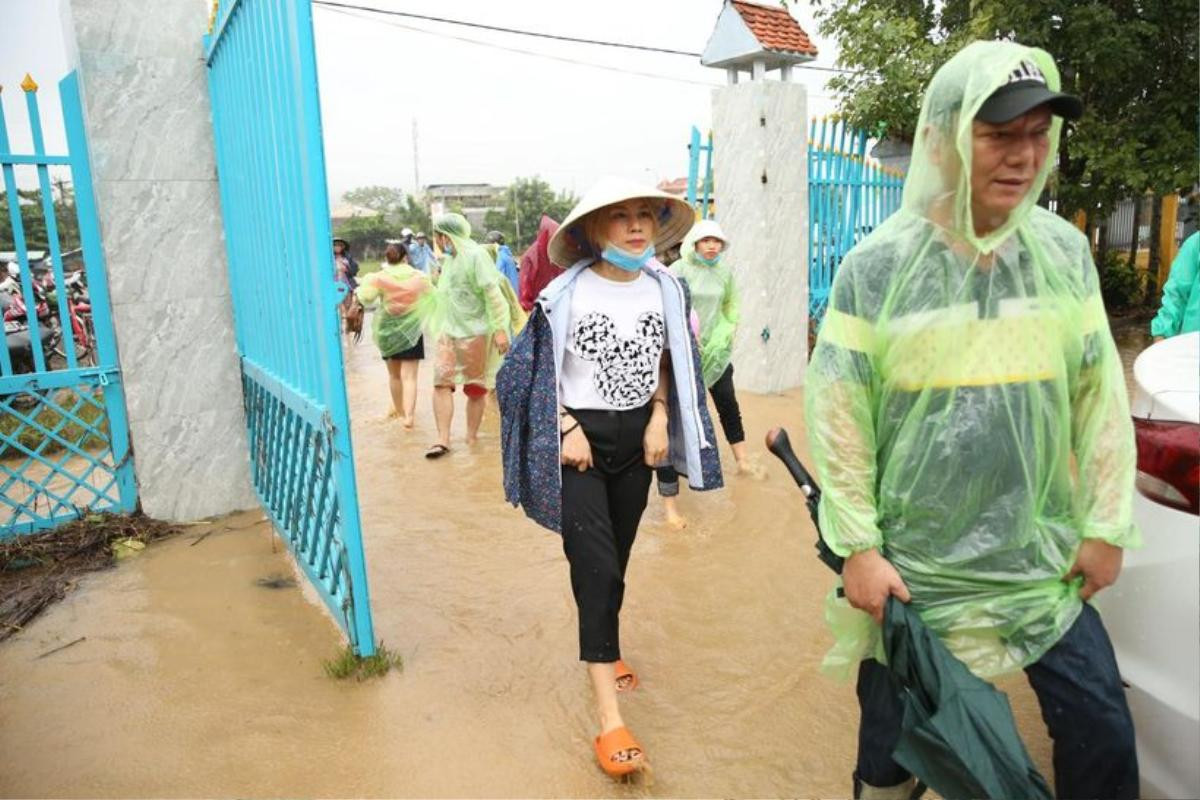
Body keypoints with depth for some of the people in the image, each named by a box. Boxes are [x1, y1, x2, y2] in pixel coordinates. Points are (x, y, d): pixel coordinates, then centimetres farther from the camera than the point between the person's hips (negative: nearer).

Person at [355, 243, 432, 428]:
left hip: (388, 329, 1)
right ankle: (409, 415, -18)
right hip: (412, 329, 0)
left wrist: (358, 291, 6)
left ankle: (400, 411, 31)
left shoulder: (379, 278, -6)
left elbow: (366, 298, -15)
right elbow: (432, 297, 3)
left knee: (394, 374, 18)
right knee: (409, 376, -3)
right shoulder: (419, 277, -2)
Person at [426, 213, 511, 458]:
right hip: (448, 330, 7)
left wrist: (499, 329, -21)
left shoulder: (475, 255, -10)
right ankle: (443, 439, -5)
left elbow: (493, 293, -15)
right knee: (441, 382, -6)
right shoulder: (449, 260, 15)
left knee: (475, 386, 5)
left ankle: (472, 437, 16)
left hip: (474, 331, -7)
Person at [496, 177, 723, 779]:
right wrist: (568, 429, -15)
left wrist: (659, 419, 1)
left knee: (616, 559, 15)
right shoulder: (567, 294, -13)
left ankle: (604, 648, 42)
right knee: (596, 569, -8)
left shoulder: (664, 288, 0)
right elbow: (541, 371, -7)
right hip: (580, 438, -4)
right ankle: (609, 719, -3)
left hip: (637, 435, 5)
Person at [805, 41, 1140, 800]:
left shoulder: (1066, 252, 0)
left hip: (1043, 560, 3)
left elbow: (1102, 393, 6)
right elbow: (837, 414, -10)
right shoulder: (876, 266, -11)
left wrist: (1108, 525, 5)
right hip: (908, 566, -3)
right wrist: (859, 548, -11)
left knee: (1103, 730, 14)